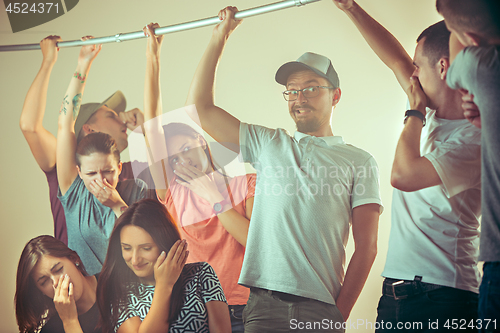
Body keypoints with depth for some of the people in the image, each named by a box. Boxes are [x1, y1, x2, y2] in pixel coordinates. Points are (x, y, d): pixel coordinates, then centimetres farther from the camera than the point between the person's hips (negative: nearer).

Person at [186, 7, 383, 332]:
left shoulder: (359, 162, 9)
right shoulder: (268, 144, 15)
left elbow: (366, 247, 3)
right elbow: (200, 106, 12)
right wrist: (220, 37, 12)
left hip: (321, 306, -1)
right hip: (263, 302, 2)